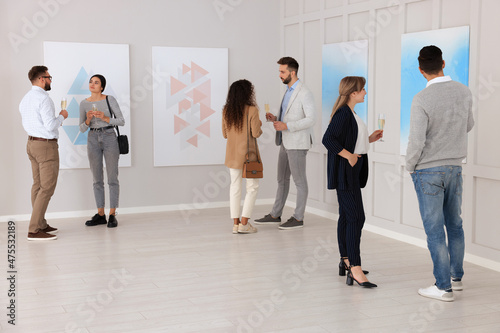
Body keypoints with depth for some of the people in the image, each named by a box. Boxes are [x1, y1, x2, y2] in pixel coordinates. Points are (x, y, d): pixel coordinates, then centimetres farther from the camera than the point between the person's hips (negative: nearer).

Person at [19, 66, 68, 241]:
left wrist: (56, 119, 18)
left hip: (32, 142, 10)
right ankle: (34, 230, -10)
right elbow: (51, 125, -24)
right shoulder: (43, 99, -18)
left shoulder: (25, 99, 12)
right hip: (46, 145, -10)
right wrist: (61, 116, -5)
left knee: (38, 185, 12)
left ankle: (41, 225, 19)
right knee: (47, 187, -8)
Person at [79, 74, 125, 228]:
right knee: (97, 179, 7)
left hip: (110, 138, -3)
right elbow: (82, 129, 5)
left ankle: (112, 215, 5)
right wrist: (88, 120, -16)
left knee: (112, 178, -2)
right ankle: (100, 215, 14)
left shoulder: (110, 100, -5)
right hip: (93, 140, 3)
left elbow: (122, 121, -5)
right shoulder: (84, 104, 4)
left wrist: (105, 118, -20)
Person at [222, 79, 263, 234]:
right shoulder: (252, 110, -14)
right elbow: (256, 133, -14)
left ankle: (235, 223, 9)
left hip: (232, 154, 5)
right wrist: (259, 125, 7)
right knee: (252, 187, 5)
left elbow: (225, 134, 8)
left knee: (235, 186, 10)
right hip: (248, 154, -5)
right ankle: (244, 223, -1)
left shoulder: (226, 111, 1)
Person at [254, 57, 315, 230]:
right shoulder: (289, 91, 15)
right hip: (286, 142, 9)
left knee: (299, 181, 1)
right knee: (282, 179, 14)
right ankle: (275, 215, 22)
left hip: (298, 144, -9)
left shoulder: (305, 93, -15)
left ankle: (298, 218, 10)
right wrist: (275, 119, 3)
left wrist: (286, 126, -25)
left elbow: (310, 120, -21)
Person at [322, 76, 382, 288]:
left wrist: (369, 139, 14)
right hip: (345, 173, -11)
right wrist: (349, 156, -22)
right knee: (356, 217, -13)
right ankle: (355, 270, -13)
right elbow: (328, 139, -25)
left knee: (347, 216, 15)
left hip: (352, 173, 11)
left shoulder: (350, 113, 15)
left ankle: (346, 262, 24)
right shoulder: (343, 113, -16)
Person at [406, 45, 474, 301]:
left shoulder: (421, 100, -19)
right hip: (455, 167, 6)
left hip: (428, 172, -6)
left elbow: (416, 142, -18)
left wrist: (410, 166, -1)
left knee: (435, 229, 1)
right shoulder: (464, 92, -1)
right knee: (454, 224, 17)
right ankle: (456, 277, 29)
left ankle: (444, 286, 6)